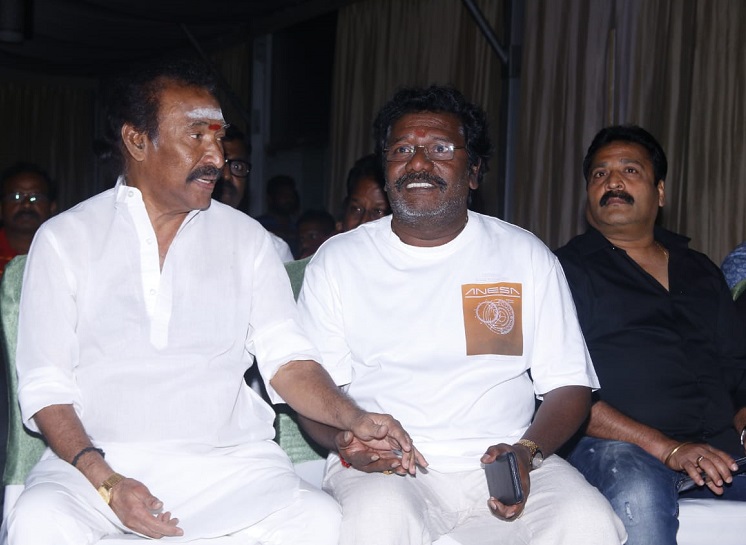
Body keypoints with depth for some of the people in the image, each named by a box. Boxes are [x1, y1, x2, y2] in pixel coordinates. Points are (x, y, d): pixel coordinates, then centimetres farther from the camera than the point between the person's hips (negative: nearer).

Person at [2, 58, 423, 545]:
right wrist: (105, 481, -16)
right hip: (99, 456, -1)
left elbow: (286, 358, 6)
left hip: (228, 460, 2)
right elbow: (46, 386, 0)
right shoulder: (65, 239, 5)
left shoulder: (246, 238, 12)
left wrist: (354, 419, -14)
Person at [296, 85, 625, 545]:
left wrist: (527, 452, -13)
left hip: (502, 462, 1)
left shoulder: (527, 256, 9)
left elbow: (569, 385, 6)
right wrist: (343, 440, -16)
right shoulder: (338, 260, 8)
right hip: (385, 468, -1)